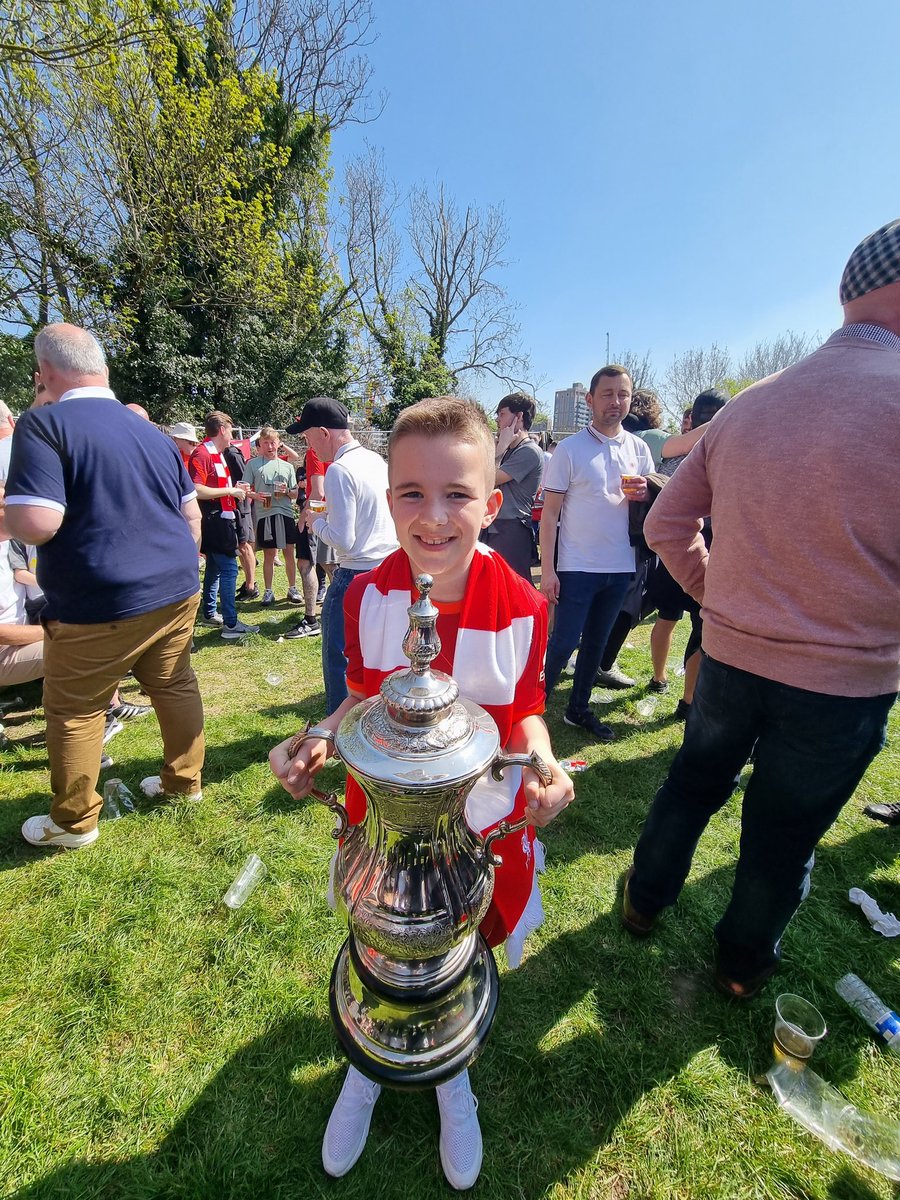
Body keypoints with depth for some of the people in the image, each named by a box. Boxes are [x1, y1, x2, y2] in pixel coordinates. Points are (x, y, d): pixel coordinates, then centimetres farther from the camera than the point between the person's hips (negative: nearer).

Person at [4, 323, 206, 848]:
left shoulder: (44, 424, -10)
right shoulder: (152, 431, 11)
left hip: (99, 607, -6)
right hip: (178, 592, 6)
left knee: (75, 710, 12)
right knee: (176, 686, 17)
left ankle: (74, 821, 28)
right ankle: (185, 779, 34)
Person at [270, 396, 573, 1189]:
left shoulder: (522, 607, -20)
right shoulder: (367, 596, -16)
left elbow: (525, 710, -8)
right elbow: (363, 697, -3)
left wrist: (543, 765, -26)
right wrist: (321, 738, -21)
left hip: (483, 823, 0)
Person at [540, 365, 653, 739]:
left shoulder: (639, 448, 8)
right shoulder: (570, 449, -5)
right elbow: (549, 514, -8)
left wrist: (644, 494, -9)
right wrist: (547, 570, -14)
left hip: (621, 567, 5)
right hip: (577, 567, -5)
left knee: (596, 642, 14)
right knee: (564, 641, -2)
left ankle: (579, 709, 29)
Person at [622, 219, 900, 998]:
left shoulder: (745, 407, 1)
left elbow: (665, 526, 4)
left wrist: (719, 595, 10)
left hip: (729, 656, 4)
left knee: (692, 786, 24)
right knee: (784, 838, 18)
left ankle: (645, 902, 47)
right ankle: (743, 964, 44)